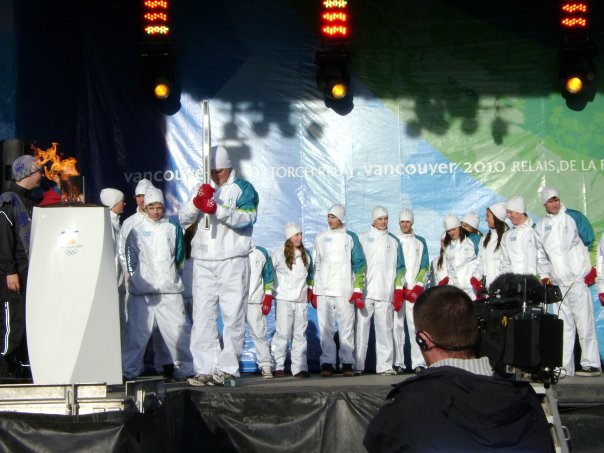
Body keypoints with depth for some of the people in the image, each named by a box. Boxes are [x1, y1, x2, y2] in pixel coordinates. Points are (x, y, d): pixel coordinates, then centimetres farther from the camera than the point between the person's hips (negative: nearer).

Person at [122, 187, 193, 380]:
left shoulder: (172, 228, 12)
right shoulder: (137, 230, 9)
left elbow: (179, 256, 18)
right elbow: (130, 258, 9)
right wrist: (136, 278, 2)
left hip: (169, 289, 1)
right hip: (142, 291, -1)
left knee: (178, 329, -3)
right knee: (137, 330, -2)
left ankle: (187, 368, 6)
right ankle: (129, 370, 5)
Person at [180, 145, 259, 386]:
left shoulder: (243, 189, 2)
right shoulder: (200, 189, 16)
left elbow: (246, 217, -15)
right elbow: (184, 219, 5)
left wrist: (217, 209, -28)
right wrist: (196, 202, -16)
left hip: (233, 261, -4)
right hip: (203, 262, 4)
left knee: (233, 316, -3)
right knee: (202, 316, 1)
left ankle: (227, 368, 1)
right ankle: (205, 369, 2)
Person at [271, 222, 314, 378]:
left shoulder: (305, 255, 14)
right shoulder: (278, 254, 0)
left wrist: (309, 289, 18)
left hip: (301, 299, 4)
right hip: (284, 299, -4)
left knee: (300, 334, 2)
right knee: (283, 333, -8)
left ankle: (299, 368, 4)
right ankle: (278, 366, -3)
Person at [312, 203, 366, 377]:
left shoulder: (350, 238, 6)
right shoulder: (320, 238, 13)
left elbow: (359, 264, 4)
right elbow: (315, 265, 15)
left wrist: (358, 291, -4)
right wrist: (313, 291, 9)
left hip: (344, 291, -2)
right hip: (323, 291, 2)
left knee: (346, 328, -3)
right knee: (326, 329, -1)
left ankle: (347, 363, 1)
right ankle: (327, 363, 2)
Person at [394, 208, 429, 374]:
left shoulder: (420, 242, 13)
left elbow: (424, 267, 8)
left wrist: (417, 287, -5)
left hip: (414, 291, 0)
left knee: (416, 326, -8)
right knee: (397, 326, -3)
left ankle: (418, 362, -10)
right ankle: (398, 363, -2)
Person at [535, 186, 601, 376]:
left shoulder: (574, 217, 0)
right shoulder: (541, 226, 12)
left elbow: (590, 243, 2)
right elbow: (541, 255, 18)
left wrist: (592, 270, -3)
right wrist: (544, 276, 8)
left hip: (578, 280, -4)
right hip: (557, 283, 4)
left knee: (585, 324, -6)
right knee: (564, 327, 5)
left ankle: (591, 364, -2)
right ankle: (565, 368, 7)